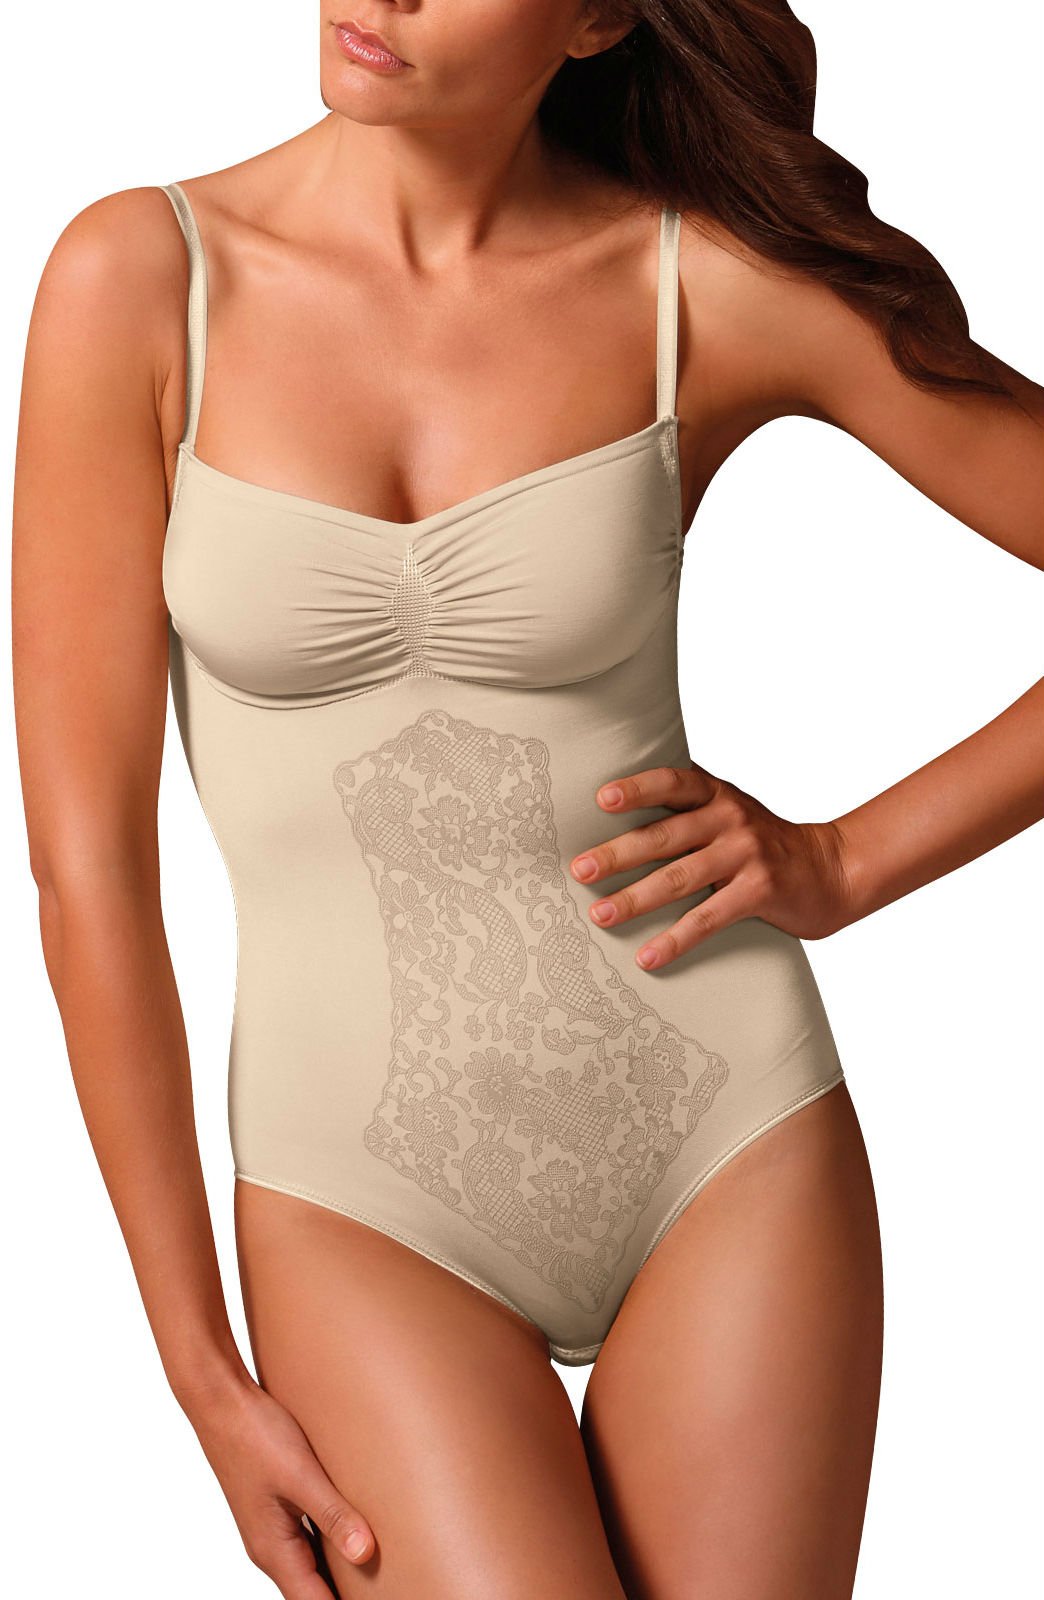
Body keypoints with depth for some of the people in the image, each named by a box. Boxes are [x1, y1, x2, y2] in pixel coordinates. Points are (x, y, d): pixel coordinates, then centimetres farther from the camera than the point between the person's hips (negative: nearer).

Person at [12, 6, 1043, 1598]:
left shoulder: (717, 279, -7)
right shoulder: (137, 280, -8)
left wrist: (849, 861, -7)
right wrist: (206, 1380, -5)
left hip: (726, 1135, 1)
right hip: (366, 1187, -1)